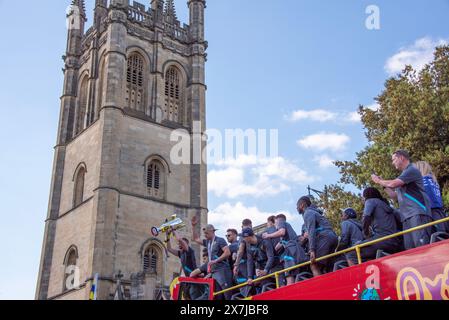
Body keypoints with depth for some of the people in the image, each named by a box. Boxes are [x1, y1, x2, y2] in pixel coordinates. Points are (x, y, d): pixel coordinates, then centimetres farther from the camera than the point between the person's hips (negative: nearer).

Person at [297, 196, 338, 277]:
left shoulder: (308, 213, 2)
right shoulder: (313, 212, 30)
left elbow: (312, 232, -11)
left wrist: (312, 250, -19)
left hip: (325, 238, -9)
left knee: (314, 266, -14)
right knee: (320, 268, 7)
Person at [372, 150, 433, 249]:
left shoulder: (412, 170, -1)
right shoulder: (404, 175, 27)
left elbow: (393, 184, -11)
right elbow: (394, 195, 30)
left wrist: (378, 181, 7)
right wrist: (382, 183, 23)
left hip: (418, 213, -9)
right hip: (407, 216, 9)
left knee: (422, 246, -21)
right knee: (410, 248, -2)